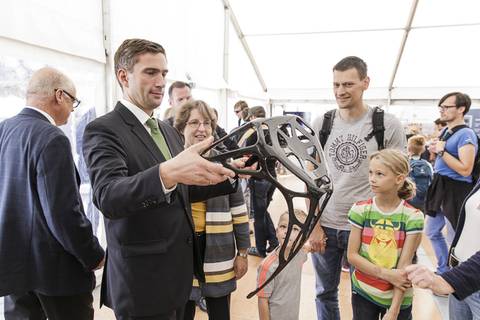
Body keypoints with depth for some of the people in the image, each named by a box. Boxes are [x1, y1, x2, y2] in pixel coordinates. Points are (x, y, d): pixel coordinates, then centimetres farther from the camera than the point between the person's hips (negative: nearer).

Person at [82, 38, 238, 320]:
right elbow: (108, 198, -29)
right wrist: (166, 173, -46)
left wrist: (229, 174, -1)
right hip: (142, 278, -7)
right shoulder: (103, 130, -13)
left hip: (180, 269, 7)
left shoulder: (169, 130, 11)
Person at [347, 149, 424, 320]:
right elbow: (352, 255, -8)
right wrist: (386, 274, -18)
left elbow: (404, 265, -13)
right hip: (363, 291, 1)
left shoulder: (413, 217, -12)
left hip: (399, 296, -1)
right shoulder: (360, 209, -9)